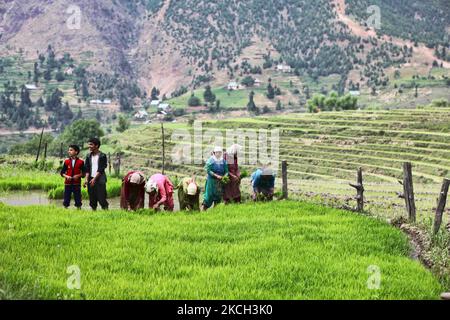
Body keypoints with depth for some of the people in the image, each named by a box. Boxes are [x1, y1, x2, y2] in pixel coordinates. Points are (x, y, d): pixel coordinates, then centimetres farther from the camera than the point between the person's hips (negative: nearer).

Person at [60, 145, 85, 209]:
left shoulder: (80, 162, -1)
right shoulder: (66, 161, 5)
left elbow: (83, 173, 3)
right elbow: (62, 173, 7)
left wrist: (78, 175, -15)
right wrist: (66, 176, -11)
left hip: (77, 184, -2)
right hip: (68, 184, 2)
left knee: (78, 199, 2)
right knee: (66, 199, 4)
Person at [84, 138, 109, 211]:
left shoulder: (102, 156, -4)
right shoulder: (89, 156, 12)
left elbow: (101, 169, -10)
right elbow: (87, 169, 7)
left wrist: (94, 179, -17)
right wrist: (87, 179, -7)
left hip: (100, 180, -5)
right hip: (91, 180, 5)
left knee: (101, 198, -8)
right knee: (92, 199, 6)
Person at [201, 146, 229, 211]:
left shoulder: (223, 161, 7)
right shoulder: (210, 160, -6)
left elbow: (226, 171, 8)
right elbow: (208, 170, -12)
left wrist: (224, 176, -11)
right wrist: (216, 175, -19)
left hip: (220, 181, 4)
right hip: (212, 180, -4)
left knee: (219, 195, 7)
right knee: (209, 195, -7)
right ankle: (204, 207, 0)